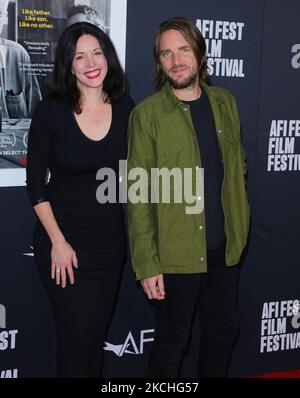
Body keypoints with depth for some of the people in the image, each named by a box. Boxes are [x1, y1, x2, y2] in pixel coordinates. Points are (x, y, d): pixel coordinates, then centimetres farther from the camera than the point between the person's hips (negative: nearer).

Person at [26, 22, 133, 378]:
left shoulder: (125, 108, -2)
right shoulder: (51, 112, -10)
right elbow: (35, 184, -6)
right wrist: (58, 242, -11)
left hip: (109, 239, 3)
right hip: (63, 239, -3)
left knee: (98, 333, 15)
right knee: (76, 336, 3)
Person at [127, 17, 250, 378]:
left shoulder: (225, 102, 6)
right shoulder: (147, 114, -10)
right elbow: (138, 195, -11)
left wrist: (241, 226, 9)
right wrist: (147, 265, -14)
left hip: (225, 248, 5)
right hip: (176, 253, -5)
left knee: (224, 331, 19)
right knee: (172, 341, 10)